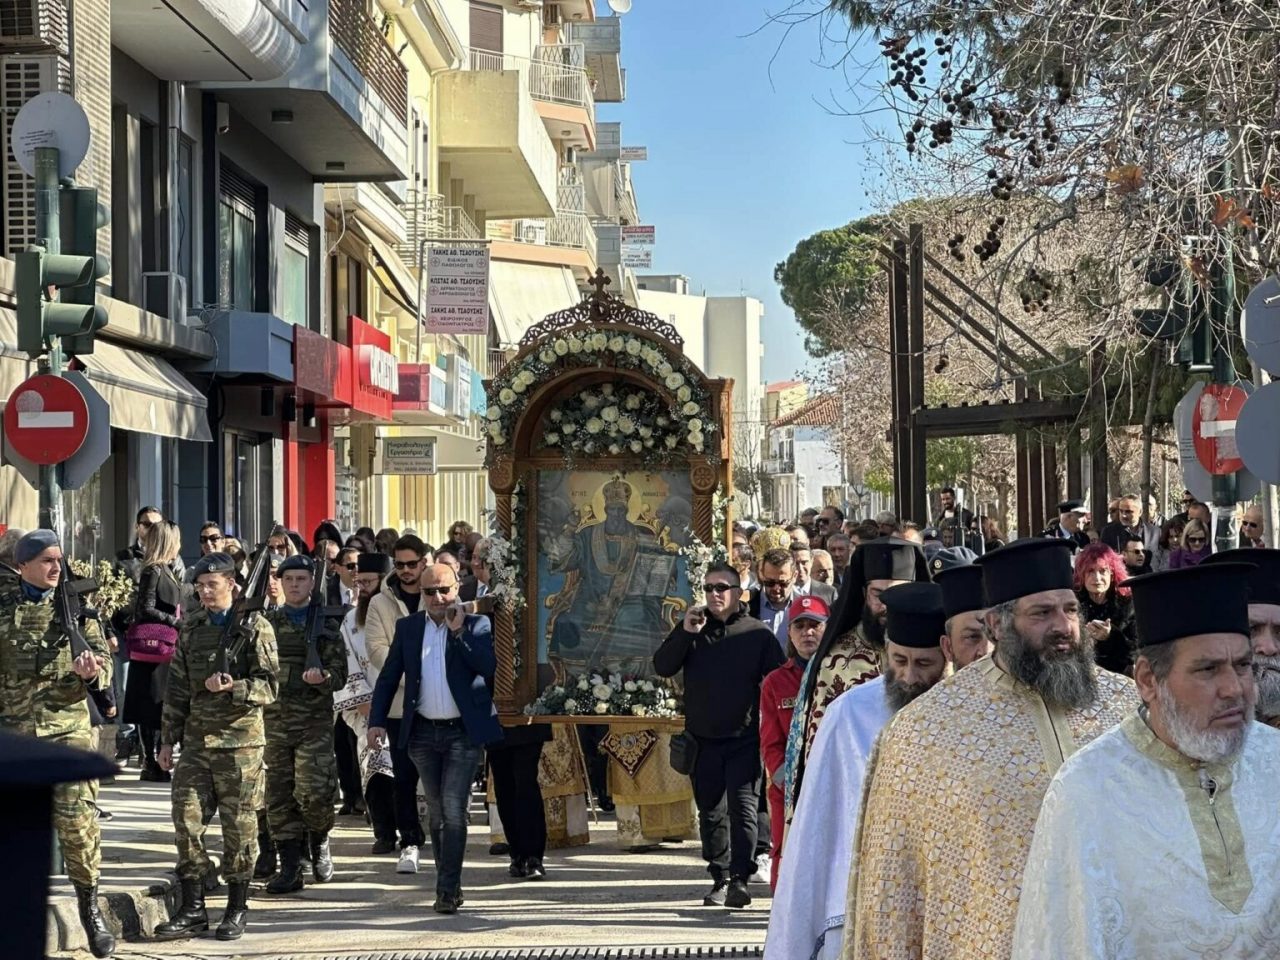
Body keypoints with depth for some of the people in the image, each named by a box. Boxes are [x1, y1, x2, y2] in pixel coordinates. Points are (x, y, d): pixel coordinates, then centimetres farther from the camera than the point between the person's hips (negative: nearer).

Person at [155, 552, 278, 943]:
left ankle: (236, 910, 11)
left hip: (240, 739, -5)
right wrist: (168, 738, 13)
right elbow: (177, 687, 16)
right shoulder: (191, 627, 12)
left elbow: (269, 686, -7)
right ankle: (193, 909, 7)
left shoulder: (255, 627, -3)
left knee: (239, 825, 1)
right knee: (186, 819, 0)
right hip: (197, 739, 5)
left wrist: (232, 687, -23)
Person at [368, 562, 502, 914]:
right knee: (437, 813, 10)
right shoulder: (407, 627, 8)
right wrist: (377, 721, -1)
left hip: (463, 731, -4)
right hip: (424, 732, 4)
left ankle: (447, 889, -8)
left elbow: (488, 666, -15)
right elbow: (388, 676, 8)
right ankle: (449, 886, 20)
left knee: (453, 809, -11)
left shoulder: (475, 625, 0)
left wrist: (459, 631, -17)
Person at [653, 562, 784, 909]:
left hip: (745, 739, -3)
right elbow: (662, 667, 0)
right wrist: (685, 632, -12)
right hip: (704, 738, 3)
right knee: (710, 811, 9)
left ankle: (740, 879, -10)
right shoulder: (693, 630, 10)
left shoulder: (758, 634, 2)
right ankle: (720, 879, 18)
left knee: (743, 808, -10)